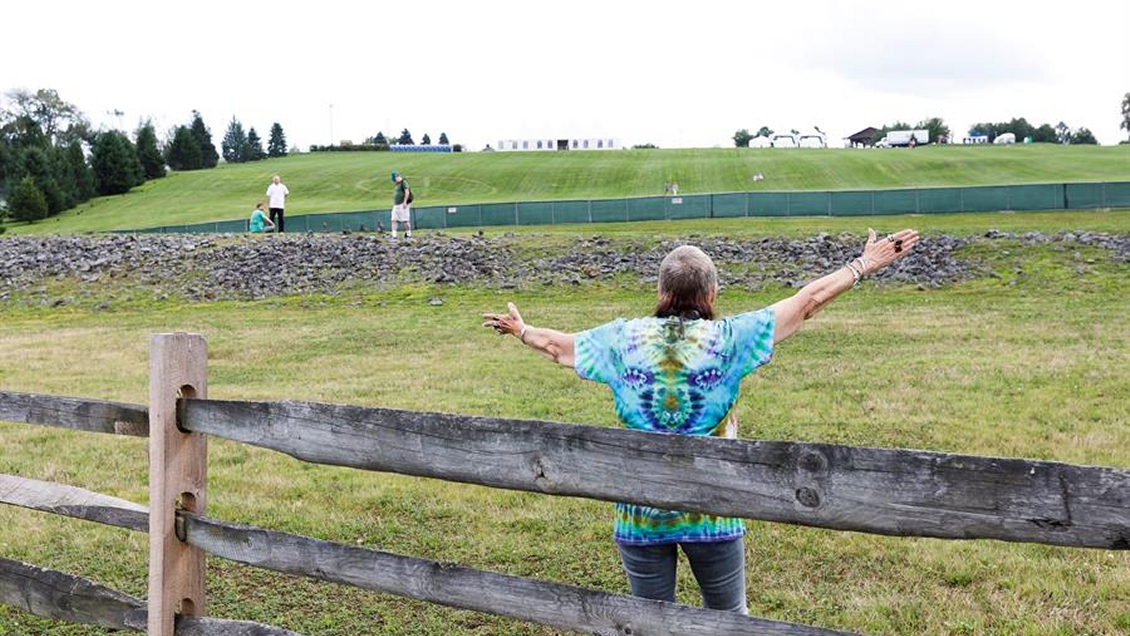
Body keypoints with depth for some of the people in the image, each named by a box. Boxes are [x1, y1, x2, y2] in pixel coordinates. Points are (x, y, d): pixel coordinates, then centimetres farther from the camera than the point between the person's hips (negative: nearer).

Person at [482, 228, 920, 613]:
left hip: (641, 511, 2)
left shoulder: (622, 339, -3)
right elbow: (807, 300, -4)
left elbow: (556, 344, 13)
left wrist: (521, 331, 34)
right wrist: (863, 266, 5)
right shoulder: (728, 338, -9)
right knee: (729, 617, 17)